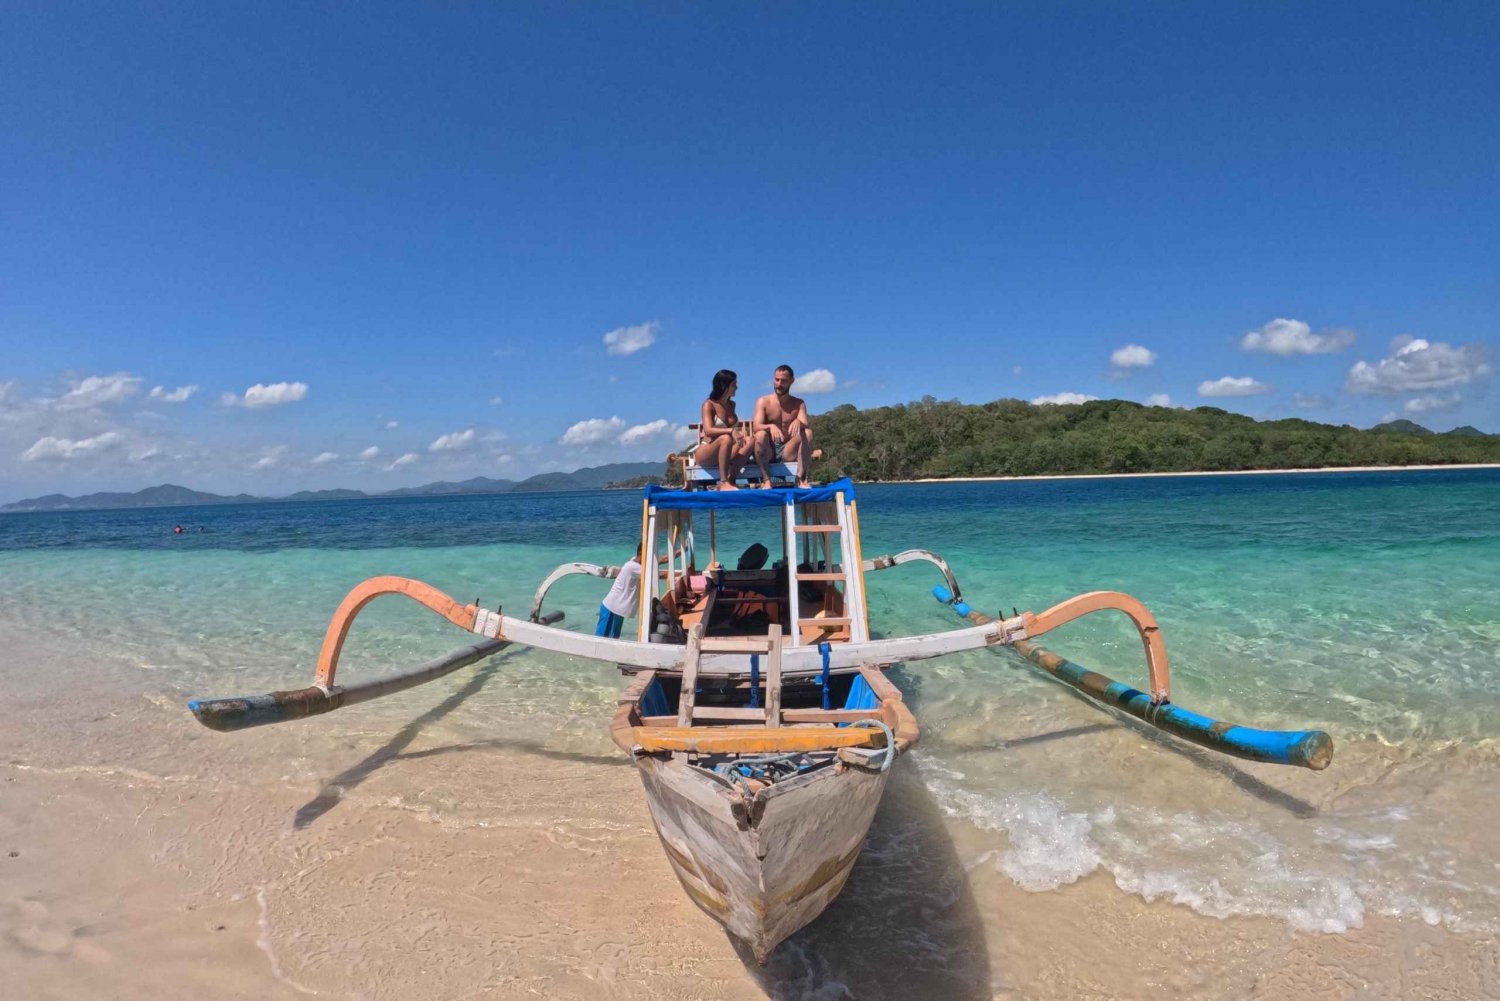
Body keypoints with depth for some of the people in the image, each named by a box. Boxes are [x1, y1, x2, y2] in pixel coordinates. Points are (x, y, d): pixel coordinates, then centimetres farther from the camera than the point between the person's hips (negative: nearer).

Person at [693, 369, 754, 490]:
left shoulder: (731, 404, 13)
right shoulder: (709, 404, -8)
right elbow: (708, 430, -22)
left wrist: (739, 433, 4)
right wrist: (731, 431, -36)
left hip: (724, 454, 6)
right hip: (705, 454, -6)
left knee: (749, 441, -19)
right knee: (726, 439, -36)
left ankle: (730, 480, -25)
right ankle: (723, 483, -35)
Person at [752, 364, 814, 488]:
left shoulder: (798, 404, 8)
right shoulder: (763, 402, 2)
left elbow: (805, 425, -8)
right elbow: (756, 427, -13)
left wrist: (798, 422, -33)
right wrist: (770, 426, -36)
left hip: (787, 451, 2)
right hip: (767, 451, -2)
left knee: (808, 433, -21)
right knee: (760, 434, -32)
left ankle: (801, 479, -26)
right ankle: (766, 480, -30)